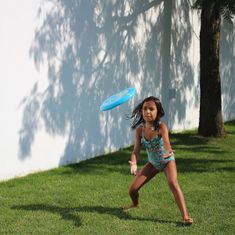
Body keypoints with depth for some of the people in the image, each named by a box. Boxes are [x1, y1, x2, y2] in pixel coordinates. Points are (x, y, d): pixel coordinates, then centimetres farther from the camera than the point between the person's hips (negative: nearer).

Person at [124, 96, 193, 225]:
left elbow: (166, 142, -44)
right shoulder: (140, 129, -15)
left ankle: (185, 217, -35)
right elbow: (136, 150, -18)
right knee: (132, 190, 3)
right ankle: (135, 204, 41)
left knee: (173, 182, -34)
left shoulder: (161, 127, -27)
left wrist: (168, 152, -68)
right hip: (152, 162, 4)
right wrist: (134, 164, -40)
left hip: (167, 161, -4)